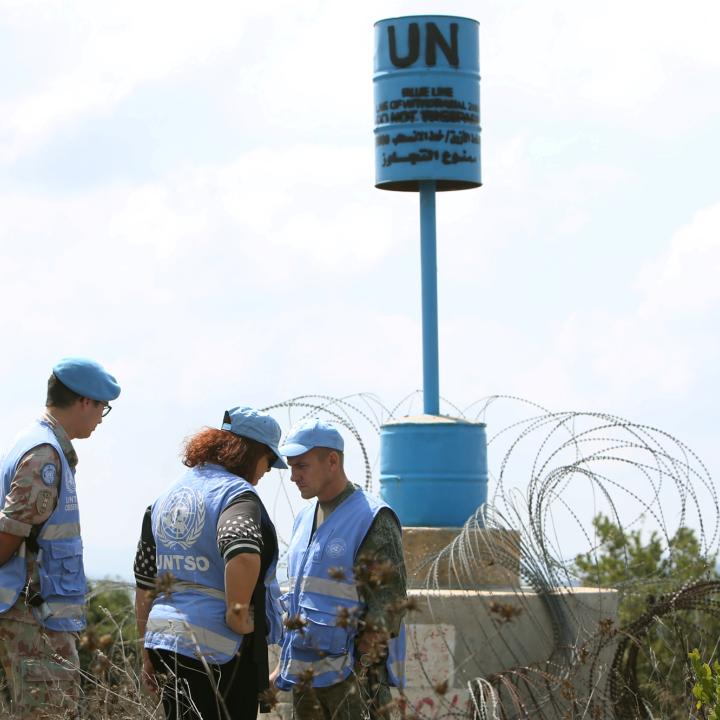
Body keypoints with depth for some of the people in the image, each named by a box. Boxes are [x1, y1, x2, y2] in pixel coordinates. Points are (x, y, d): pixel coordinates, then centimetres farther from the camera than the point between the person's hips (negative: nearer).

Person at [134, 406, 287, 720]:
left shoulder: (165, 498, 14)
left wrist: (148, 654, 24)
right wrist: (237, 612, -19)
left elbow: (145, 582, 18)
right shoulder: (237, 494, -11)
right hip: (219, 647, -8)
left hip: (163, 637, 8)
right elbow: (243, 554, -34)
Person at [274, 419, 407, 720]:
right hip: (305, 673, 8)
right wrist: (283, 665, 19)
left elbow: (389, 604, -13)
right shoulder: (305, 519, 16)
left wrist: (362, 672, -19)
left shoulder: (373, 520, -9)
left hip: (354, 674, -8)